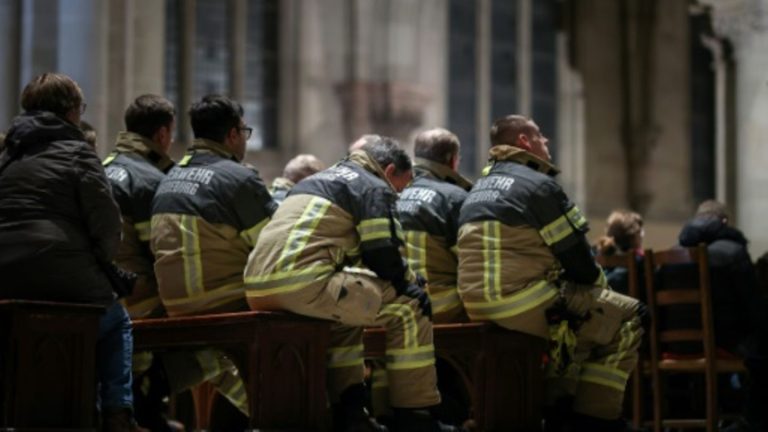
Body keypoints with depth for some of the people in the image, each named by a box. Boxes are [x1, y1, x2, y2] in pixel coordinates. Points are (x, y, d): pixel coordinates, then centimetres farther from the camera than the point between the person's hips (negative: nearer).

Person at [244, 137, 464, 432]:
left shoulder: (320, 179, 33)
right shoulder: (374, 188, 6)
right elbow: (384, 255, -3)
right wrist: (412, 284, 16)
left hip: (259, 287, 9)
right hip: (304, 284, -9)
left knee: (346, 307, 35)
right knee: (407, 307, 3)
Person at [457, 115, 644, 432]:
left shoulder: (479, 189, 19)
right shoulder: (538, 185, -8)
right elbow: (577, 257, -6)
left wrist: (590, 285, 24)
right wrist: (599, 283, 15)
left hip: (478, 305, 9)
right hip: (526, 306, -9)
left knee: (582, 312, 32)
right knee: (627, 316, 5)